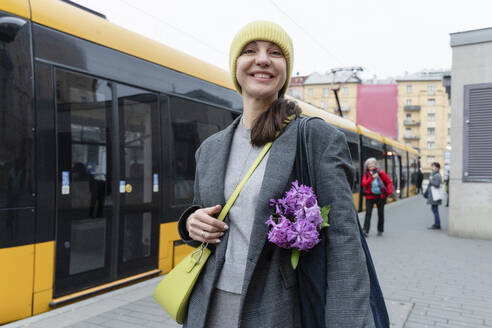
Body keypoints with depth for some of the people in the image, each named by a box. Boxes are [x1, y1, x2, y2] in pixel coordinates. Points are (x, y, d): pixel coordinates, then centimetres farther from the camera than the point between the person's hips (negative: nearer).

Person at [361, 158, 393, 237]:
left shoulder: (380, 172, 1)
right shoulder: (366, 174, 4)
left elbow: (389, 182, 7)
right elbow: (364, 183, -12)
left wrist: (389, 191, -5)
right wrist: (372, 177, -20)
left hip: (380, 196, 1)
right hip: (370, 196, 0)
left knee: (380, 213, 8)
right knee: (368, 213, -12)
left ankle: (380, 230, 23)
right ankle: (365, 231, -14)